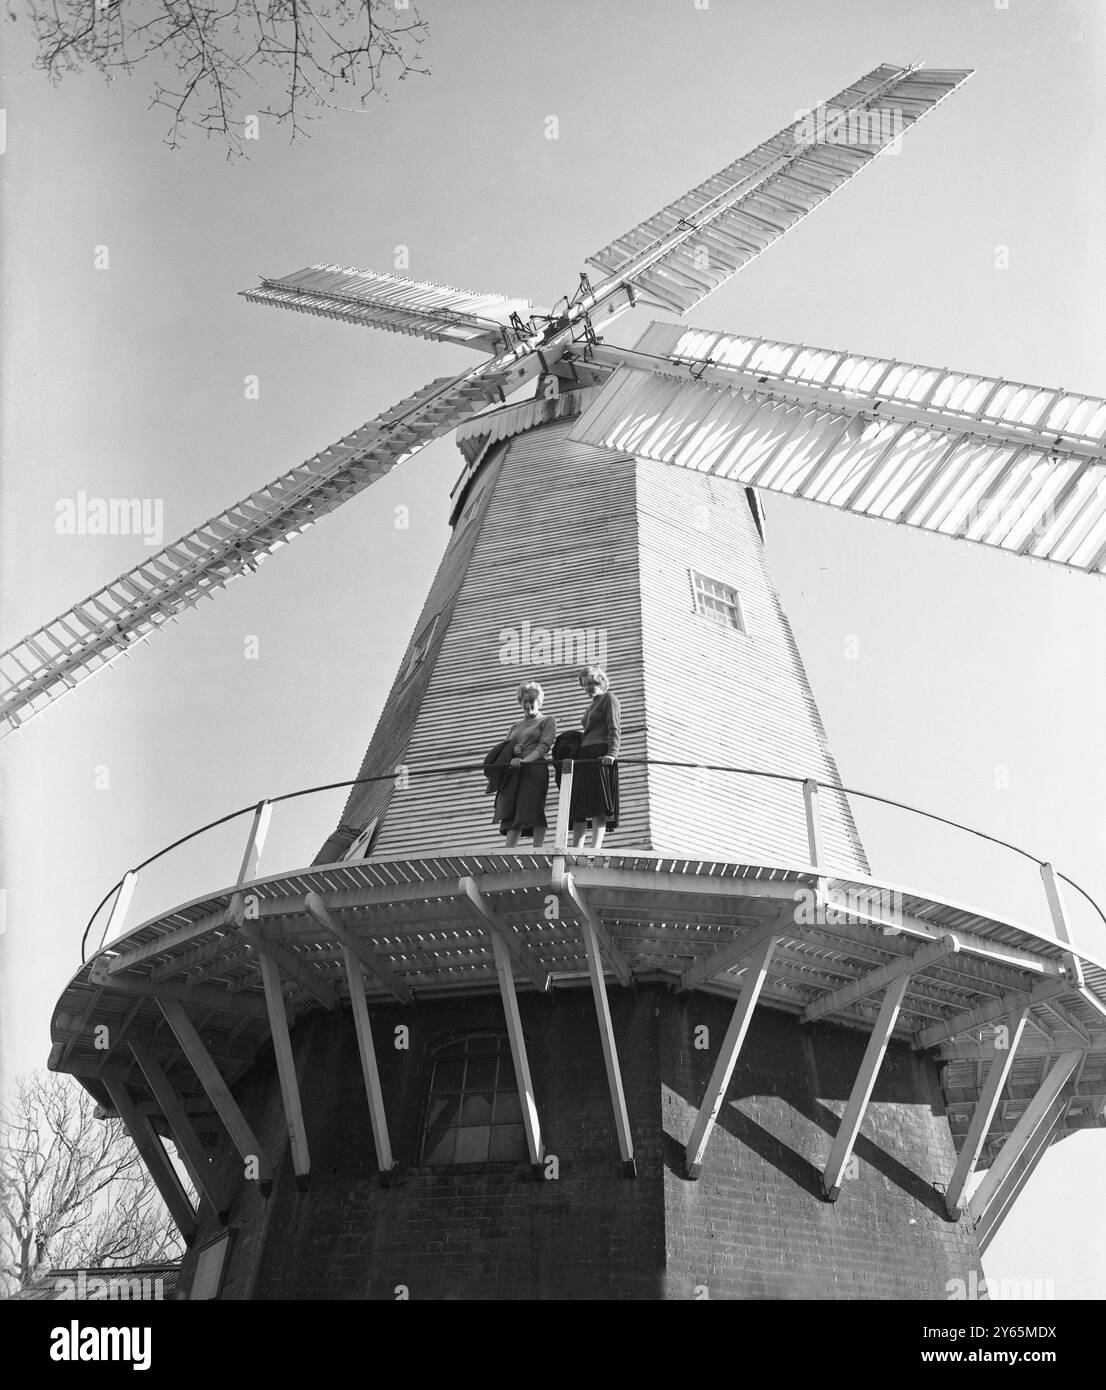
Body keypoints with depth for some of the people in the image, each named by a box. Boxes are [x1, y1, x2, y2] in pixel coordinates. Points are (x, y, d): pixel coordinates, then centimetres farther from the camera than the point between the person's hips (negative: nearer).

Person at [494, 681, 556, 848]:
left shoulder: (547, 721, 12)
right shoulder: (514, 727, 28)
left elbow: (544, 746, -5)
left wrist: (525, 760, -21)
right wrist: (511, 752, -2)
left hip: (535, 768, -5)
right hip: (512, 772, 5)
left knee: (534, 811, -15)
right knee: (512, 813, -6)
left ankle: (537, 851, -20)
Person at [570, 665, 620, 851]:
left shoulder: (609, 698, 6)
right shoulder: (591, 705, 30)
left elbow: (614, 729, -7)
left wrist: (612, 753, -22)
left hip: (600, 756, -8)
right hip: (583, 757, 8)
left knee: (599, 807, -17)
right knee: (578, 808, -1)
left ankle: (596, 847, -26)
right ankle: (575, 849, -5)